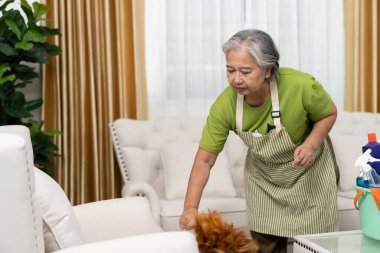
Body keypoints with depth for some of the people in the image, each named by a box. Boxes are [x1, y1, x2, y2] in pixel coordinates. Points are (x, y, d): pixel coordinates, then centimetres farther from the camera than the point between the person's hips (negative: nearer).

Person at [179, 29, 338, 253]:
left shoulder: (301, 86, -31)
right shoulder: (224, 105, -26)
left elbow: (329, 114, -10)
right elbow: (204, 160, -21)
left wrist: (310, 144, -28)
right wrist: (190, 207, -32)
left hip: (310, 172, -1)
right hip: (264, 179, 2)